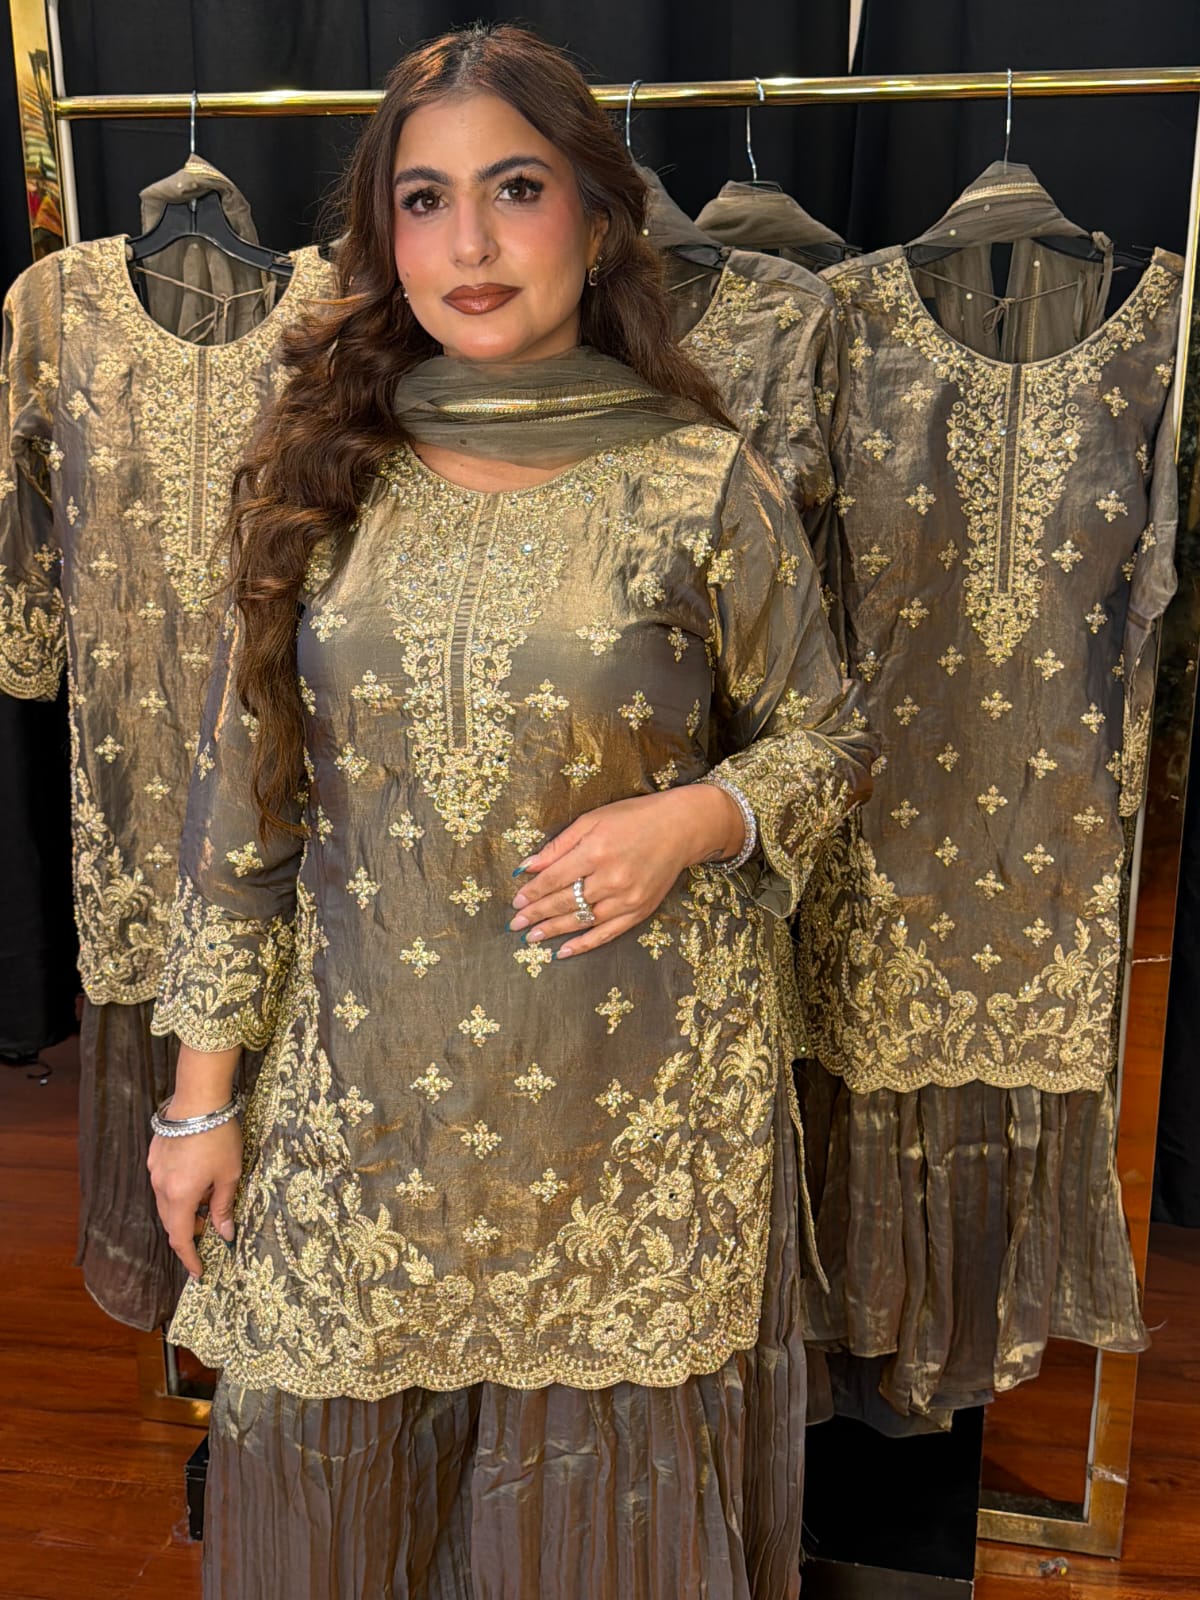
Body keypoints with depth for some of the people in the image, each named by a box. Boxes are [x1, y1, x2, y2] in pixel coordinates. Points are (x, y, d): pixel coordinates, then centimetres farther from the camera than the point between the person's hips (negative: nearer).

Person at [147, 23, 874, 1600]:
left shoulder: (704, 486, -6)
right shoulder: (323, 480, 0)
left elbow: (826, 739, 5)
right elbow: (240, 802, 3)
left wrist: (693, 820, -16)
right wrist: (203, 1088, 4)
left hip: (635, 1110, -1)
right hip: (360, 1098, 2)